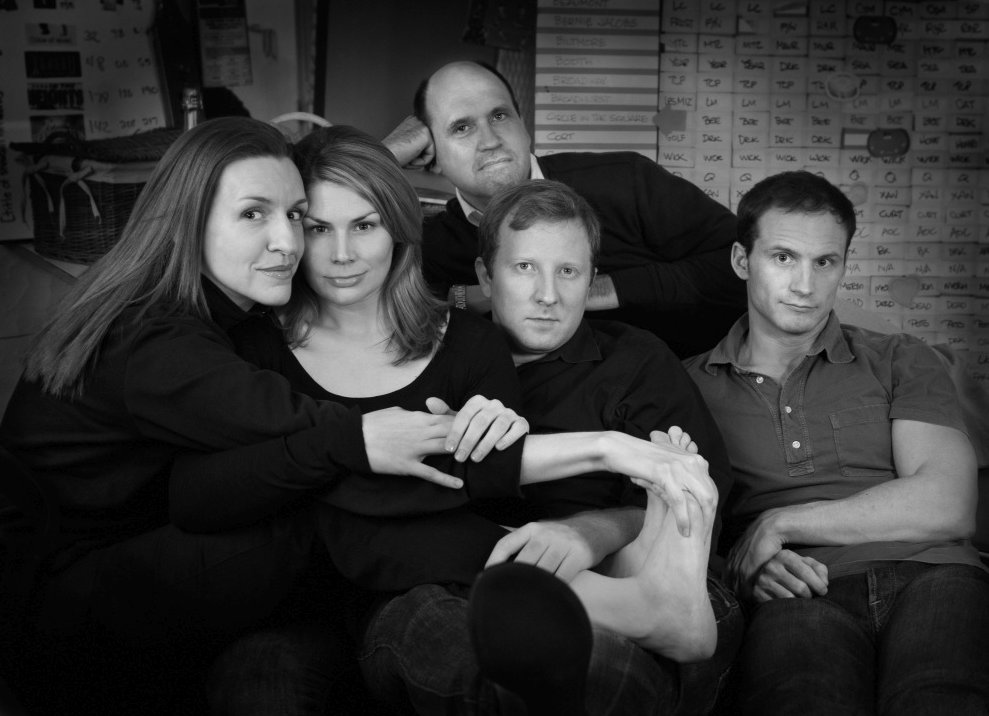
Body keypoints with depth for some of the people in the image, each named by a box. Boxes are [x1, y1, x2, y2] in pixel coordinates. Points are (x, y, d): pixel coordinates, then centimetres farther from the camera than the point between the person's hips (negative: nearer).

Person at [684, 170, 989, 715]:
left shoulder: (900, 363, 21)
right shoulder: (688, 383, 19)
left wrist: (778, 523, -1)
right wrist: (739, 569, -12)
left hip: (928, 574, 2)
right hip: (799, 598, -1)